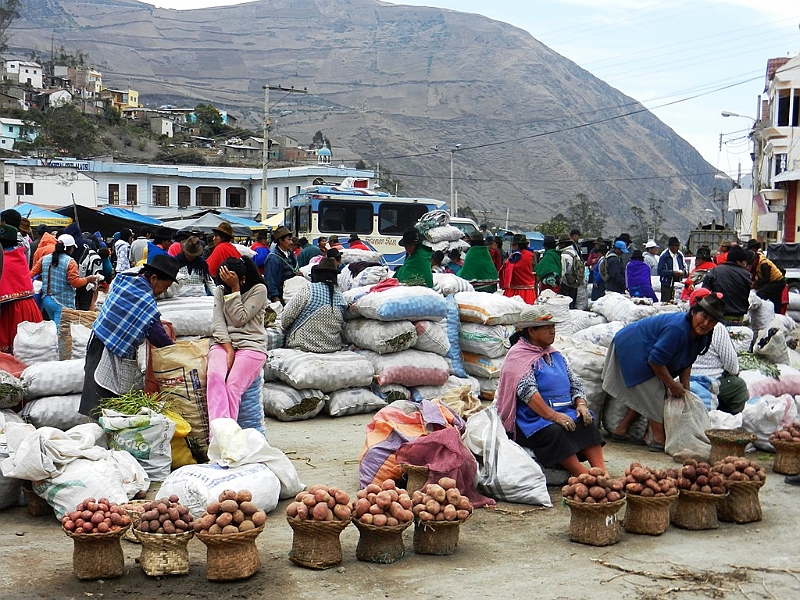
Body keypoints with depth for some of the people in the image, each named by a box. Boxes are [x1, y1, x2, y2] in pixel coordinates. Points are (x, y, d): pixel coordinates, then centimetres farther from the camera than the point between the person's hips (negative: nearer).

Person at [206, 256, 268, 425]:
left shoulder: (259, 290, 4)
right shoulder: (220, 291, 17)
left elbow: (239, 319, -5)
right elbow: (218, 324, 5)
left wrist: (235, 289, -6)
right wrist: (229, 351, -11)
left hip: (251, 345, -2)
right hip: (223, 343, 3)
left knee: (233, 386, -27)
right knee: (215, 375, -30)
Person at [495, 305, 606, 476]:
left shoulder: (555, 355, 19)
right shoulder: (518, 356, -7)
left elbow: (574, 382, 19)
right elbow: (527, 391, -19)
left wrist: (581, 403, -3)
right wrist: (552, 415, -25)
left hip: (564, 412, 7)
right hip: (532, 419, -7)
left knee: (587, 424, -21)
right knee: (555, 432, -34)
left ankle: (601, 473, -32)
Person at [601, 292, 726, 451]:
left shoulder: (700, 336, -3)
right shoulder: (677, 329, -34)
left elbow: (686, 363, 10)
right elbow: (656, 360, -31)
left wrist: (684, 387, -1)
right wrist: (672, 385, -20)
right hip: (631, 348, -11)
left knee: (645, 396, 13)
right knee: (654, 394, -14)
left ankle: (620, 431, 18)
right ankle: (658, 439, -13)